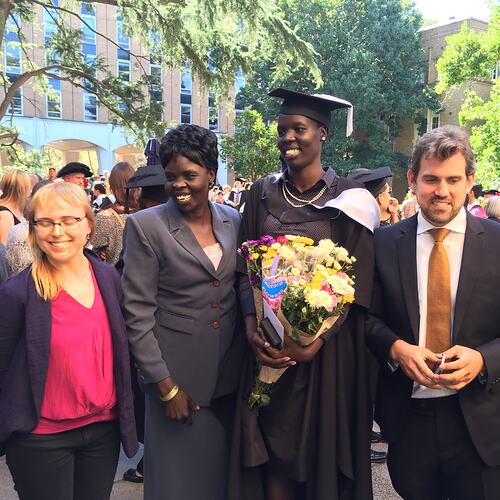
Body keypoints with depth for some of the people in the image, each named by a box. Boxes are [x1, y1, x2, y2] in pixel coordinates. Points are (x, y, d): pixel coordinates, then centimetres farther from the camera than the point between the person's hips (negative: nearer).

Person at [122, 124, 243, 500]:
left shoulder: (233, 220, 3)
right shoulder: (145, 226, -11)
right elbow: (138, 313, -11)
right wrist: (166, 386, -12)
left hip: (230, 371, 4)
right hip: (177, 374, -4)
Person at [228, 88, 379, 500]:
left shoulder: (348, 198, -3)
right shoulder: (262, 193, 6)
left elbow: (355, 281, -7)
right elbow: (247, 268, 4)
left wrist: (314, 341, -17)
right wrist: (252, 328, -11)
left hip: (328, 347, -2)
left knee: (320, 448, 9)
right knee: (273, 450, 8)